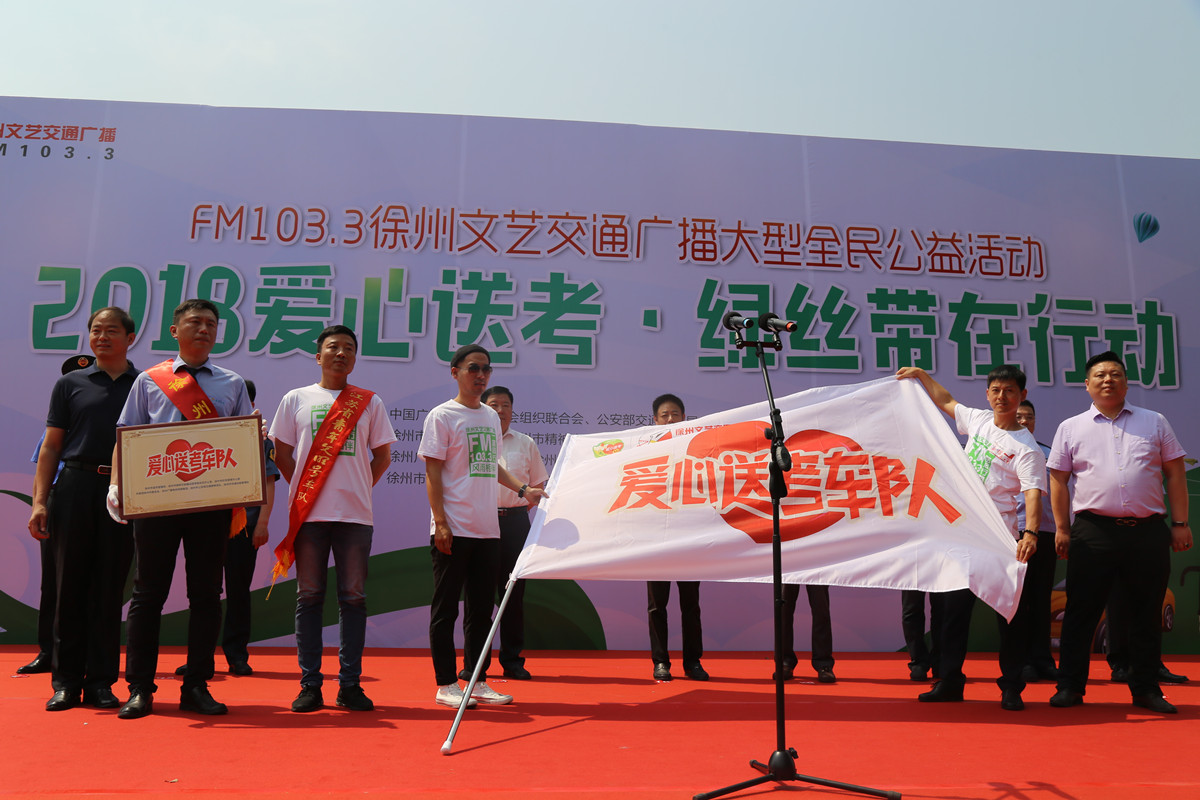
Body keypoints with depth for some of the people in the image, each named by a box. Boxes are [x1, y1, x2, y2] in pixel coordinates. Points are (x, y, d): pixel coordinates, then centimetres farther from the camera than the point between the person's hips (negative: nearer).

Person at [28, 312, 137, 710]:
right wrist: (39, 501, 0)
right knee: (70, 586, 4)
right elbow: (51, 446, 9)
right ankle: (66, 681, 13)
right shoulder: (70, 383, 10)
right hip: (74, 487, 0)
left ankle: (101, 682, 12)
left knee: (110, 588, 4)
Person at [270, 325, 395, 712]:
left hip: (356, 514, 0)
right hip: (309, 514, 0)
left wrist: (359, 489, 5)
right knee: (309, 597, 3)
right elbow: (281, 454, 11)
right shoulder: (296, 399, 9)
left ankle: (350, 684, 10)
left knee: (353, 597, 2)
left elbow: (382, 456, 13)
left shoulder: (370, 402, 10)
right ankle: (309, 684, 11)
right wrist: (304, 490, 5)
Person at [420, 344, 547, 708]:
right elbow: (433, 472, -9)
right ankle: (446, 685, 10)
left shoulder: (491, 417, 15)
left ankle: (479, 681, 20)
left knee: (481, 609, 11)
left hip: (487, 529, 7)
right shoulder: (442, 416, -5)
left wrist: (523, 489, 14)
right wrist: (441, 522, -15)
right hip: (454, 529, -7)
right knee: (446, 607, 1)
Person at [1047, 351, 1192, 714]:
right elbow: (1058, 481, 7)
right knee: (1081, 612, 1)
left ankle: (1146, 688, 20)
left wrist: (1181, 523, 3)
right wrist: (1062, 528, 2)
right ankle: (1070, 686, 9)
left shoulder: (1155, 422, 11)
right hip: (1094, 531, -1)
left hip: (1148, 531, 1)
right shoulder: (1070, 428, 7)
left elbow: (1175, 474, 10)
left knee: (1146, 613, 8)